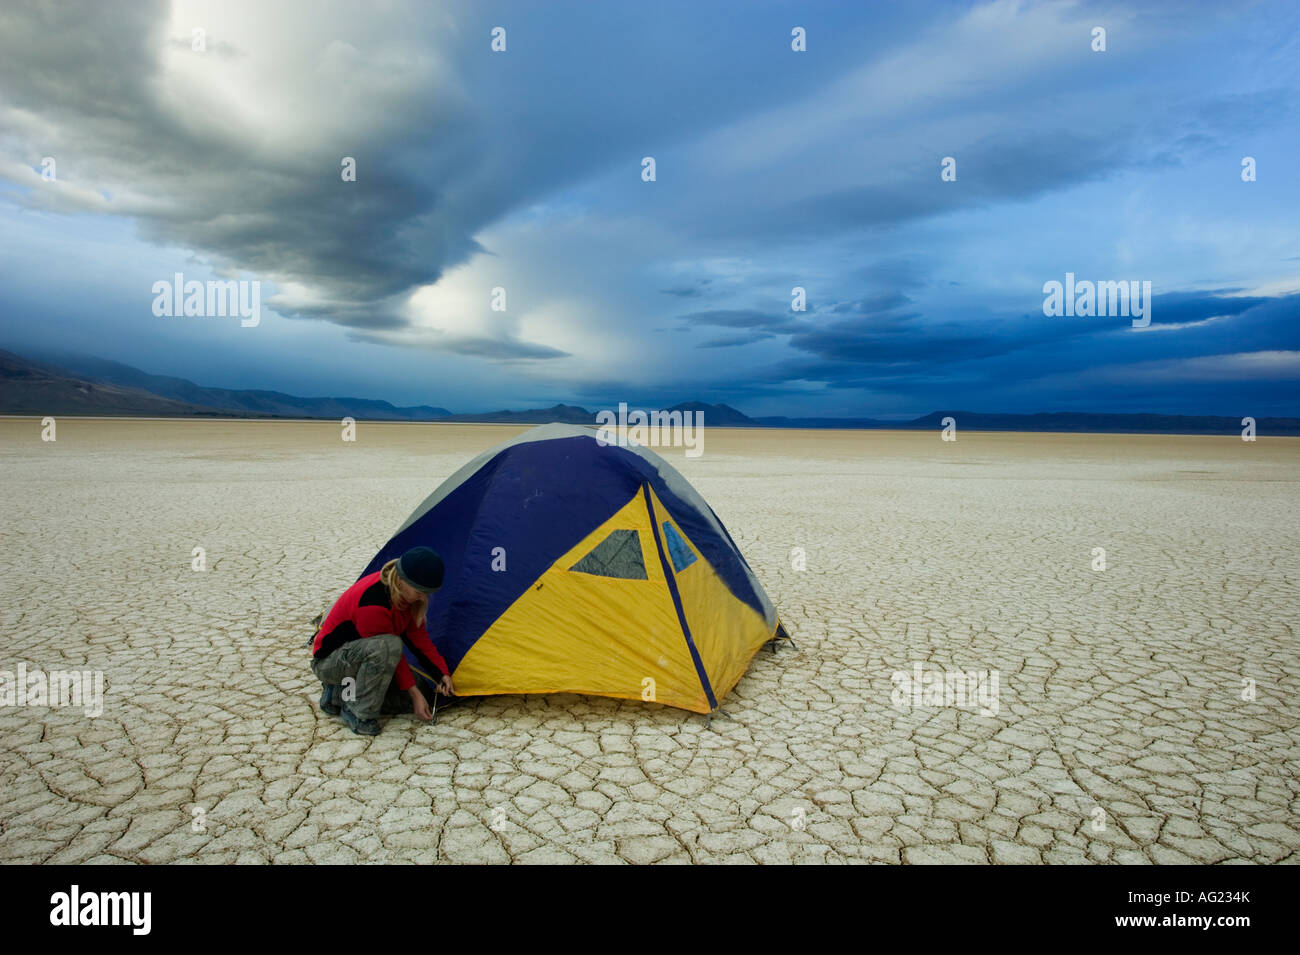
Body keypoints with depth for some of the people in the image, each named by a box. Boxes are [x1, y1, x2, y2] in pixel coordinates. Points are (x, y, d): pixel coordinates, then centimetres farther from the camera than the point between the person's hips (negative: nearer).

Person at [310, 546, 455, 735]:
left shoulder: (408, 593, -9)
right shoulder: (372, 603, -34)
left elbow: (418, 636, 0)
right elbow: (389, 650, -26)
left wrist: (442, 673, -4)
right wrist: (413, 691, -20)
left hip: (357, 655, 8)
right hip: (328, 662, -8)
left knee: (409, 700, -3)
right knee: (387, 646, -37)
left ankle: (339, 694, 8)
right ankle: (358, 713, -18)